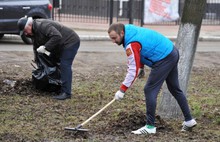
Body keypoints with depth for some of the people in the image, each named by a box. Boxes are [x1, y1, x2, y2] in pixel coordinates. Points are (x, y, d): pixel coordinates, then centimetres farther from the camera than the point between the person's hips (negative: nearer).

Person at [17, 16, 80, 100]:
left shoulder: (42, 26, -29)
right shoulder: (33, 32, 5)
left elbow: (57, 37, -40)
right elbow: (36, 48, 13)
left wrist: (45, 48, -35)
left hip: (70, 42, -11)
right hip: (60, 46, 11)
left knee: (64, 66, -17)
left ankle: (66, 93, -19)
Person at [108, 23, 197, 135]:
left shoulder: (131, 44, -24)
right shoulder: (130, 30, 4)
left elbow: (133, 70, -24)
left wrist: (122, 90, -21)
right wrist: (141, 67, 22)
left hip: (164, 59, -10)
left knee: (150, 90, -7)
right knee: (175, 89, 20)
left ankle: (150, 127, -4)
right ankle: (189, 120, 28)